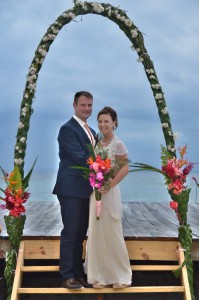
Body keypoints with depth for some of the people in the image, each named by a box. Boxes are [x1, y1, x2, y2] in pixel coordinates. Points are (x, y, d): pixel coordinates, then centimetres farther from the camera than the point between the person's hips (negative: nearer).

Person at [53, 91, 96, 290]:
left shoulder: (91, 132, 19)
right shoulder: (67, 129, -9)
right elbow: (80, 158, -17)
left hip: (86, 189, 8)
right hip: (71, 189, -8)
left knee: (80, 233, 13)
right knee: (70, 232, -2)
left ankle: (78, 273, 23)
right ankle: (67, 276, 8)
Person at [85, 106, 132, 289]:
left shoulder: (118, 144, -9)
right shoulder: (97, 144, 11)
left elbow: (125, 168, -14)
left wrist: (108, 186, -18)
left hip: (109, 193, -7)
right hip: (96, 192, 7)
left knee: (112, 233, 3)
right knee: (96, 233, 9)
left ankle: (120, 275, 20)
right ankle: (101, 275, 22)